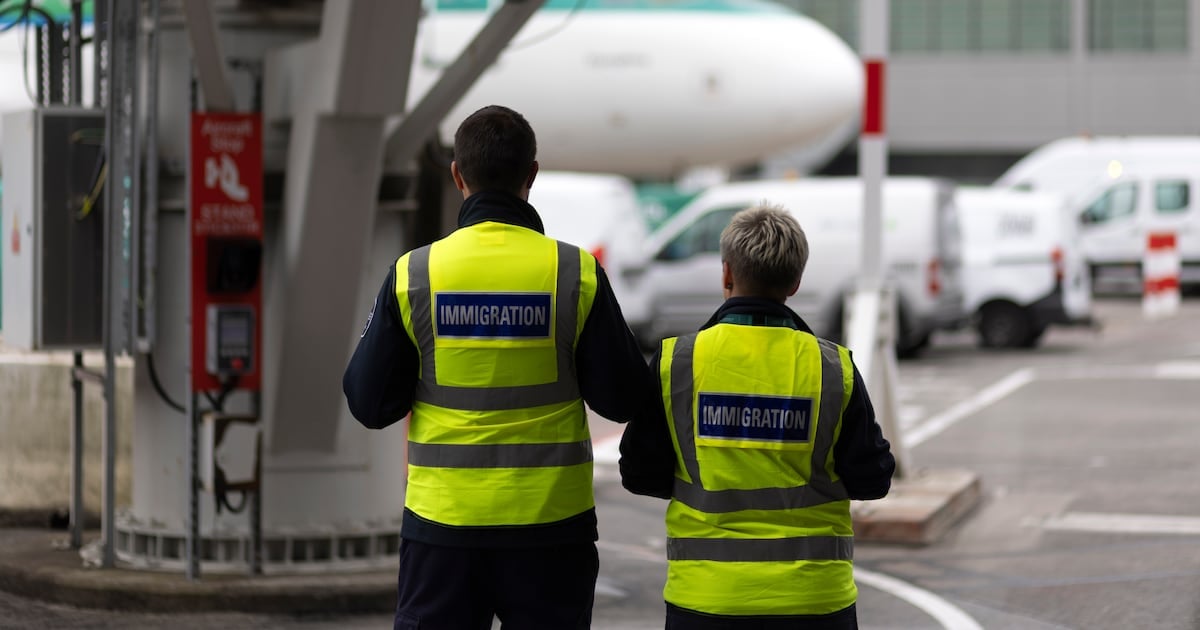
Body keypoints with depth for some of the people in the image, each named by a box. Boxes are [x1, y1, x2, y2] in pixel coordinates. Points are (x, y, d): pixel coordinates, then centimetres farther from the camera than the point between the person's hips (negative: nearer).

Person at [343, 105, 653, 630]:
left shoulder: (413, 275, -5)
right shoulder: (576, 274, -6)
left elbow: (369, 404, 0)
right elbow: (620, 399, -2)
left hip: (442, 526, 0)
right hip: (550, 527, 0)